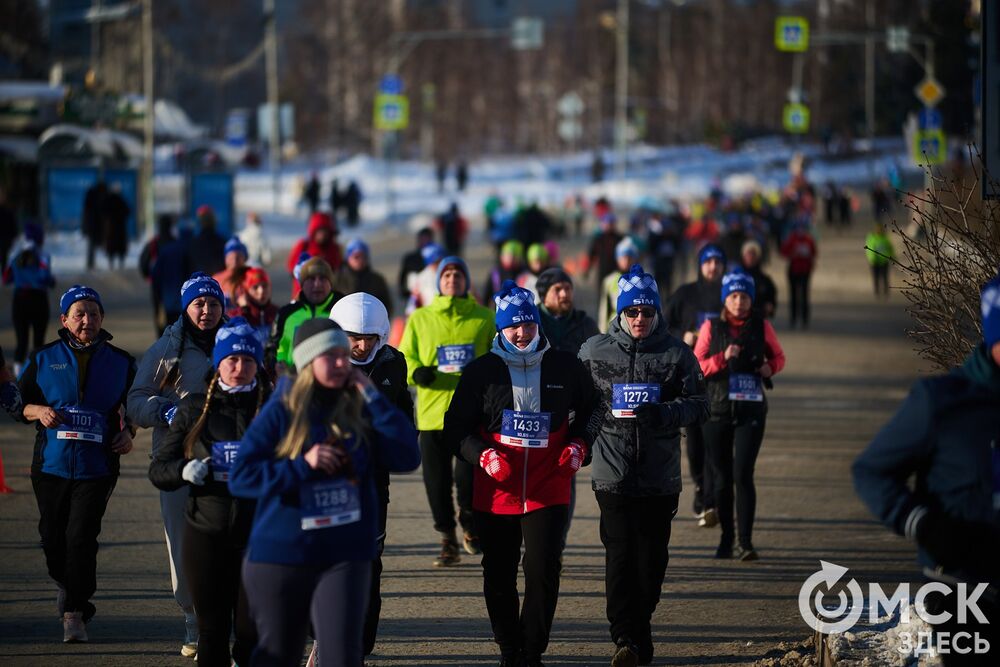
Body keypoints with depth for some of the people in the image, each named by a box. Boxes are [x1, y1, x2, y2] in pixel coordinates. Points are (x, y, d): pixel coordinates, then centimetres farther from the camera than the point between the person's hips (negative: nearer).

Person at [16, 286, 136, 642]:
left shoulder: (121, 362, 8)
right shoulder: (43, 358, 7)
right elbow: (19, 402, 10)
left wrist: (128, 432, 0)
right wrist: (39, 411, -10)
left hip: (97, 466, -1)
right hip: (51, 463, 1)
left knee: (81, 537, -12)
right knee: (53, 537, 6)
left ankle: (75, 612, -7)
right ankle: (68, 583, 37)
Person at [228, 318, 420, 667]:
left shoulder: (360, 411, 2)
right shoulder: (281, 412, -5)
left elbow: (407, 458, -10)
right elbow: (239, 477, -9)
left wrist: (373, 397, -12)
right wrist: (302, 465, -19)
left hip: (346, 556, 1)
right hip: (280, 556, -1)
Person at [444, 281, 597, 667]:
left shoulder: (566, 368, 4)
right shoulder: (481, 371, 1)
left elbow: (589, 413, 19)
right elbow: (456, 428, 5)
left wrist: (578, 446, 1)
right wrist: (484, 456, -11)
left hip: (548, 493, -1)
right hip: (495, 494, 1)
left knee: (543, 572, -9)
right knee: (498, 577, 8)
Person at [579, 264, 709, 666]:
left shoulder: (677, 354, 4)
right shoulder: (594, 351, 7)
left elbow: (699, 405, 2)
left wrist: (664, 413, -15)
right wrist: (586, 435, -4)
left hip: (660, 477, 1)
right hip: (612, 473, -1)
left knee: (651, 557, 7)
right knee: (620, 554, -11)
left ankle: (640, 629, 22)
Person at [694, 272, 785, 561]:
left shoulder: (761, 326, 3)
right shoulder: (711, 327, 2)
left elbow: (778, 356, 16)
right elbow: (696, 366, 1)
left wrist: (770, 367, -5)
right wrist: (722, 358, -15)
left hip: (751, 410, -1)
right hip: (717, 410, 1)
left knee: (743, 475, -13)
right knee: (723, 477, 7)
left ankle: (746, 542, -13)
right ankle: (726, 539, 19)